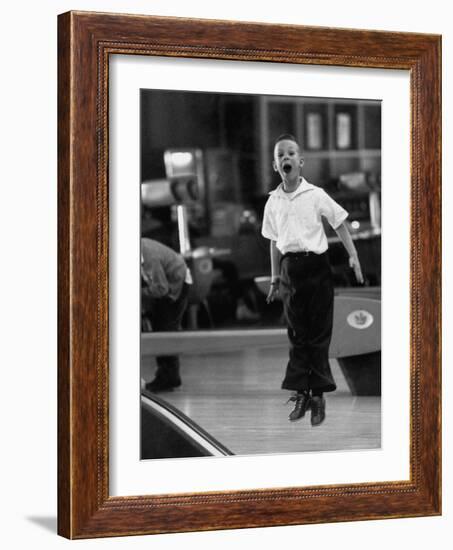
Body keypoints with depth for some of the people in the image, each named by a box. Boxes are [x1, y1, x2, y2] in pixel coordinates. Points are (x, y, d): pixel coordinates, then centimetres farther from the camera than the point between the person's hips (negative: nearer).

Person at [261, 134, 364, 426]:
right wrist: (275, 278, 15)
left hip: (316, 265, -3)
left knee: (319, 333, 0)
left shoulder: (316, 195, -3)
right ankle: (301, 393, 13)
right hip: (290, 268, 3)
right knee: (297, 334, 7)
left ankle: (318, 394, 6)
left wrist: (354, 257, -6)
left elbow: (340, 225, 2)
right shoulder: (273, 202, 7)